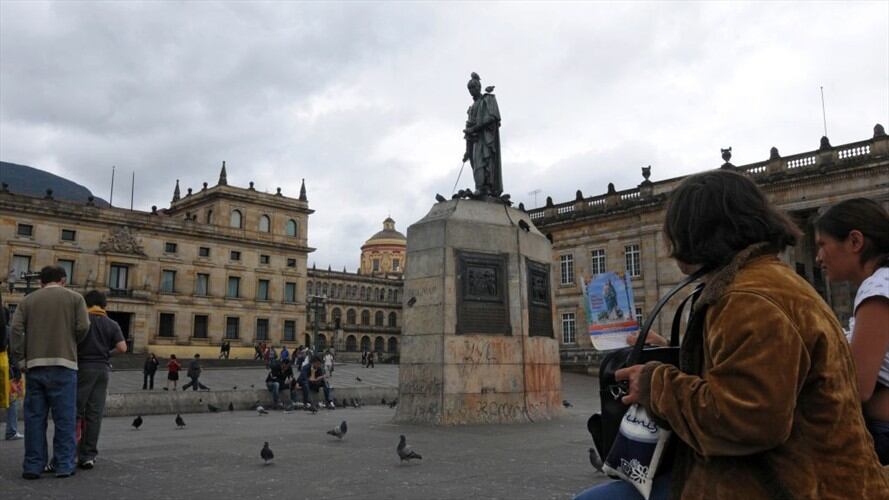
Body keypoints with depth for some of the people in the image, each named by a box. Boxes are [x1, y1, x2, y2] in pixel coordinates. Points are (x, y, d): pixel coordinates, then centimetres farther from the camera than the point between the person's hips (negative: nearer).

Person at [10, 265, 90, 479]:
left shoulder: (28, 300, 12)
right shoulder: (74, 298, 5)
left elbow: (16, 329, 0)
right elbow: (83, 326, -6)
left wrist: (20, 360, 3)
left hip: (34, 364, 3)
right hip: (63, 363, -3)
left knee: (34, 416, 9)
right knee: (64, 417, 2)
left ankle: (33, 465, 11)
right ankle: (64, 465, 4)